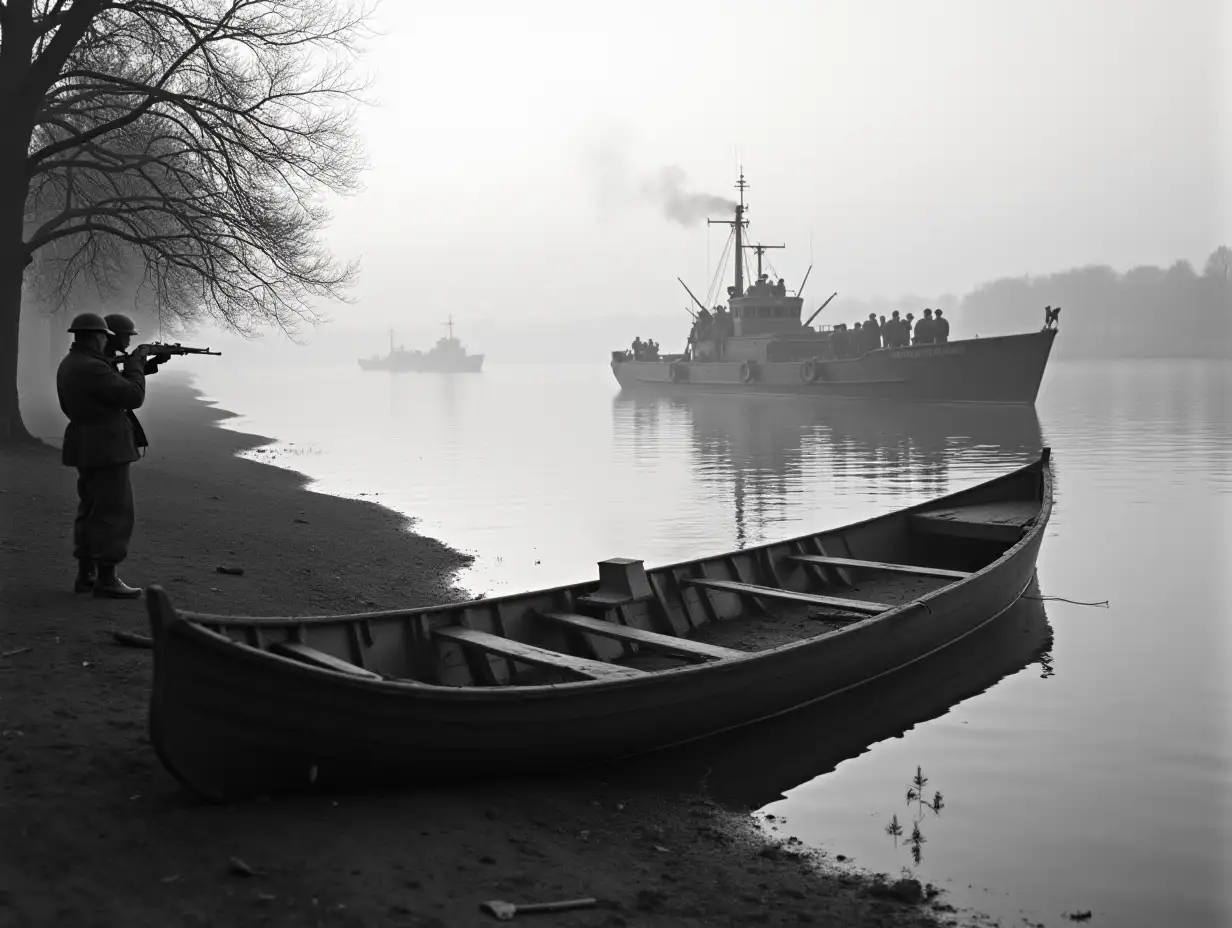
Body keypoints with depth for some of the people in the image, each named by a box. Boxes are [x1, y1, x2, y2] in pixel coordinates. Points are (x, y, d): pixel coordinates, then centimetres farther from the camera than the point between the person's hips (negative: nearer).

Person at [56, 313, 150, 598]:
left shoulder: (69, 364, 11)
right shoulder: (92, 368, -21)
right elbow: (133, 396, -20)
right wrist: (136, 362, -7)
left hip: (86, 446, 10)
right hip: (105, 447, -10)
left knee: (92, 509, 15)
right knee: (114, 512, -6)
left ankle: (86, 574, 17)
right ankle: (106, 579, -4)